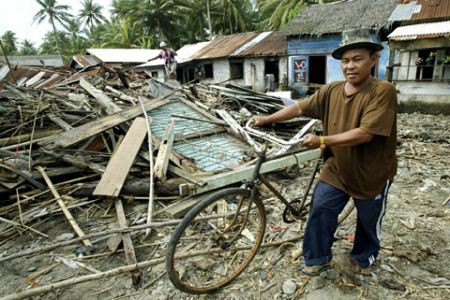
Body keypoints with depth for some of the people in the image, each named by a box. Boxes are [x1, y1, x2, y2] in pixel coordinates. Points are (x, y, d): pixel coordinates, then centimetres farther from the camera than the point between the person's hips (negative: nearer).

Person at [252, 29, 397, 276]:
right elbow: (300, 107, 0)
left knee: (368, 222, 18)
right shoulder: (331, 91, -6)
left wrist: (322, 141, -29)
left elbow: (365, 133, -29)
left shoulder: (383, 91, -21)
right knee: (320, 212, 3)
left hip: (371, 174, -3)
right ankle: (318, 259, 27)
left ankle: (364, 258, 47)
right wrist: (266, 119, -1)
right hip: (336, 170, 3)